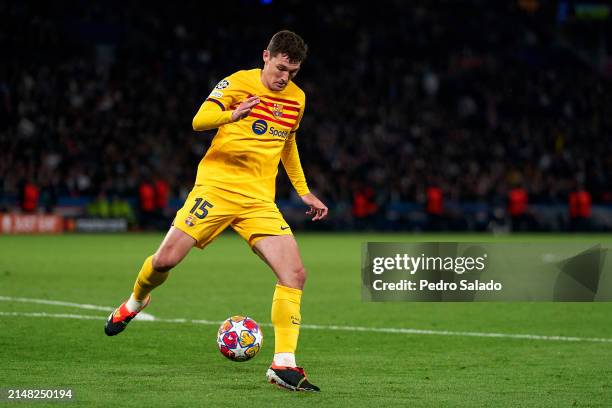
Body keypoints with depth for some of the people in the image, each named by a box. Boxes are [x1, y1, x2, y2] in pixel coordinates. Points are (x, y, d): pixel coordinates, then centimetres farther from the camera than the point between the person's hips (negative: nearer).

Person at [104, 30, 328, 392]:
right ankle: (135, 303, 26)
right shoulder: (238, 83, -5)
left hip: (260, 200, 4)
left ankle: (284, 365, -10)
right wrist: (231, 115, -38)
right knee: (165, 259, -10)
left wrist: (304, 191, 24)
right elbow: (199, 121, -18)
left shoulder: (297, 98, 12)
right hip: (216, 186, -4)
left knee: (295, 274, -14)